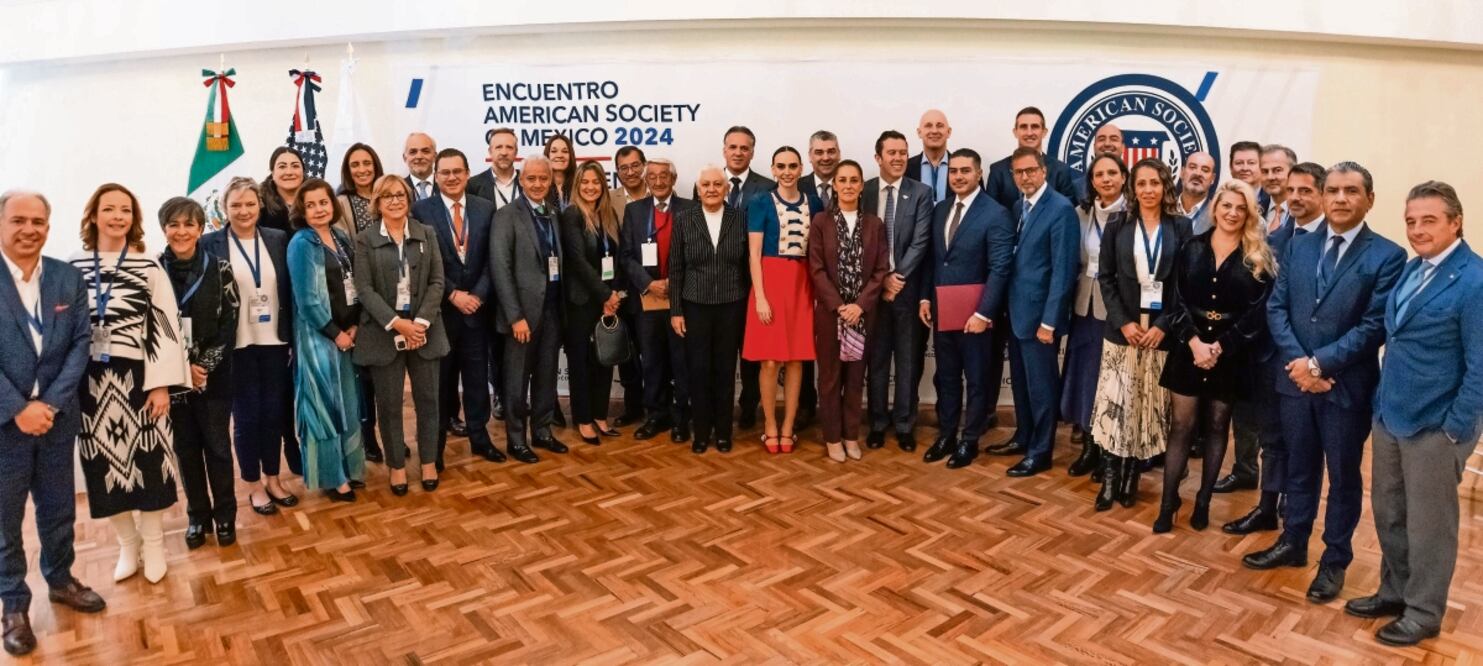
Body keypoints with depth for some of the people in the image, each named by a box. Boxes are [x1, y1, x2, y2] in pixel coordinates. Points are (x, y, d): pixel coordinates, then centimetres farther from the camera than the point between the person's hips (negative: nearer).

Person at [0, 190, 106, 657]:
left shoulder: (69, 278, 2)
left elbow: (81, 344, -1)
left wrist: (51, 403, -11)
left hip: (57, 416, 3)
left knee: (59, 508, 16)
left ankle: (60, 580, 36)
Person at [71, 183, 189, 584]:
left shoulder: (149, 267, -2)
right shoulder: (73, 268, 4)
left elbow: (165, 327, -5)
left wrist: (161, 384, -10)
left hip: (139, 378, -2)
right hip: (91, 381, 2)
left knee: (147, 461, 5)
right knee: (107, 463, 9)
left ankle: (153, 543, 21)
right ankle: (127, 543, 26)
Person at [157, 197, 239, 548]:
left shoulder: (219, 269, -2)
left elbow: (229, 324, -4)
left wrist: (206, 365, -12)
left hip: (214, 375, -1)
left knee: (217, 445, 5)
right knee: (186, 448, 10)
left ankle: (225, 515, 20)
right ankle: (197, 516, 24)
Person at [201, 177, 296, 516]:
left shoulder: (278, 240, 3)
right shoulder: (210, 244, -5)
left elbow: (290, 290, 5)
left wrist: (295, 338, 1)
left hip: (274, 341, 3)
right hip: (236, 345, -2)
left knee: (274, 412, 11)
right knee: (246, 415, 7)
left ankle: (273, 479, 27)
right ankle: (255, 486, 22)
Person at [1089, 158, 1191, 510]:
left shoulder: (1181, 227, 3)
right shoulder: (1117, 224, 4)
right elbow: (1105, 277, 1)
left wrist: (1164, 325, -10)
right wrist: (1123, 322, -9)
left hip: (1162, 330, 0)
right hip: (1122, 329, 0)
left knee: (1150, 406, 4)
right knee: (1115, 403, -4)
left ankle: (1132, 476, 15)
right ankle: (1110, 477, 4)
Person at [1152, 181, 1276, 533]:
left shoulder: (1258, 259, -1)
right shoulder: (1192, 249, 3)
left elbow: (1257, 312, -7)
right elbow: (1177, 301, -2)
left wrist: (1219, 347, -15)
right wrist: (1195, 342, -14)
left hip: (1230, 355, 0)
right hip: (1189, 350, 1)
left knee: (1217, 427, 10)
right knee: (1181, 426, 2)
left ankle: (1203, 501, 21)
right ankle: (1168, 504, 7)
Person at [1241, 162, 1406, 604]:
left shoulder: (1387, 256, -8)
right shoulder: (1299, 247, 7)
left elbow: (1374, 326, -14)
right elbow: (1276, 307, 2)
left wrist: (1320, 364, -17)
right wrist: (1297, 361, -11)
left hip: (1348, 386, -4)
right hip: (1295, 379, 4)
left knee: (1343, 476, 11)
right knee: (1300, 467, 17)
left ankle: (1335, 560, 26)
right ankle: (1292, 543, 33)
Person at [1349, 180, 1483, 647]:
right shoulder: (1412, 269, 6)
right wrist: (1381, 402, 11)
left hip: (1434, 425, -7)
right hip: (1390, 415, 7)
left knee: (1428, 523, 9)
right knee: (1388, 513, 19)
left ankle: (1423, 613, 26)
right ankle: (1394, 591, 37)